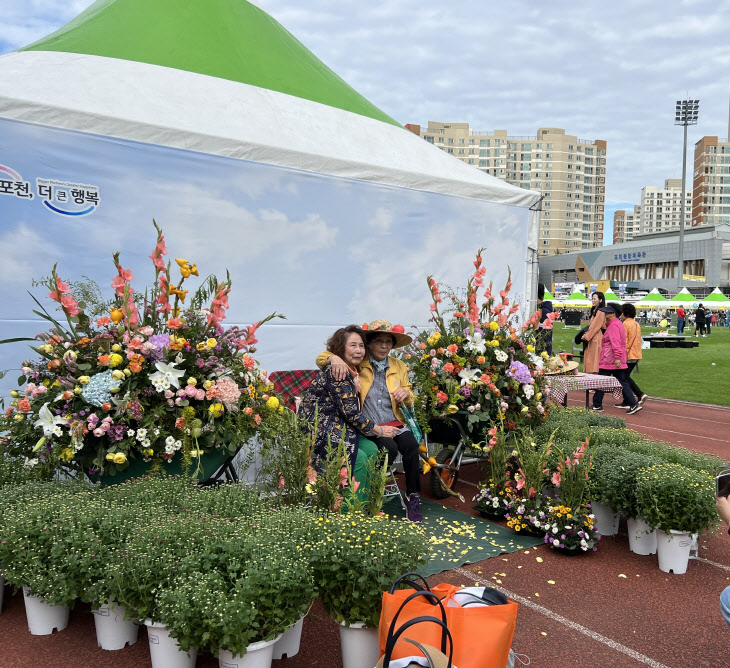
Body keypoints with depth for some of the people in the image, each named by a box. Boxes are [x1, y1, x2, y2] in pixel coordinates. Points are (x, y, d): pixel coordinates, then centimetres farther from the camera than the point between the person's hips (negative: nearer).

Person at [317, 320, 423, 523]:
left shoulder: (400, 367, 18)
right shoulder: (357, 363, 7)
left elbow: (410, 403, 23)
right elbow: (321, 359, 5)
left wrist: (406, 394, -2)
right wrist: (334, 358, -19)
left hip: (395, 423, 3)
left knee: (411, 445, -28)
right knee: (389, 447, -32)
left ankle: (413, 497, -13)